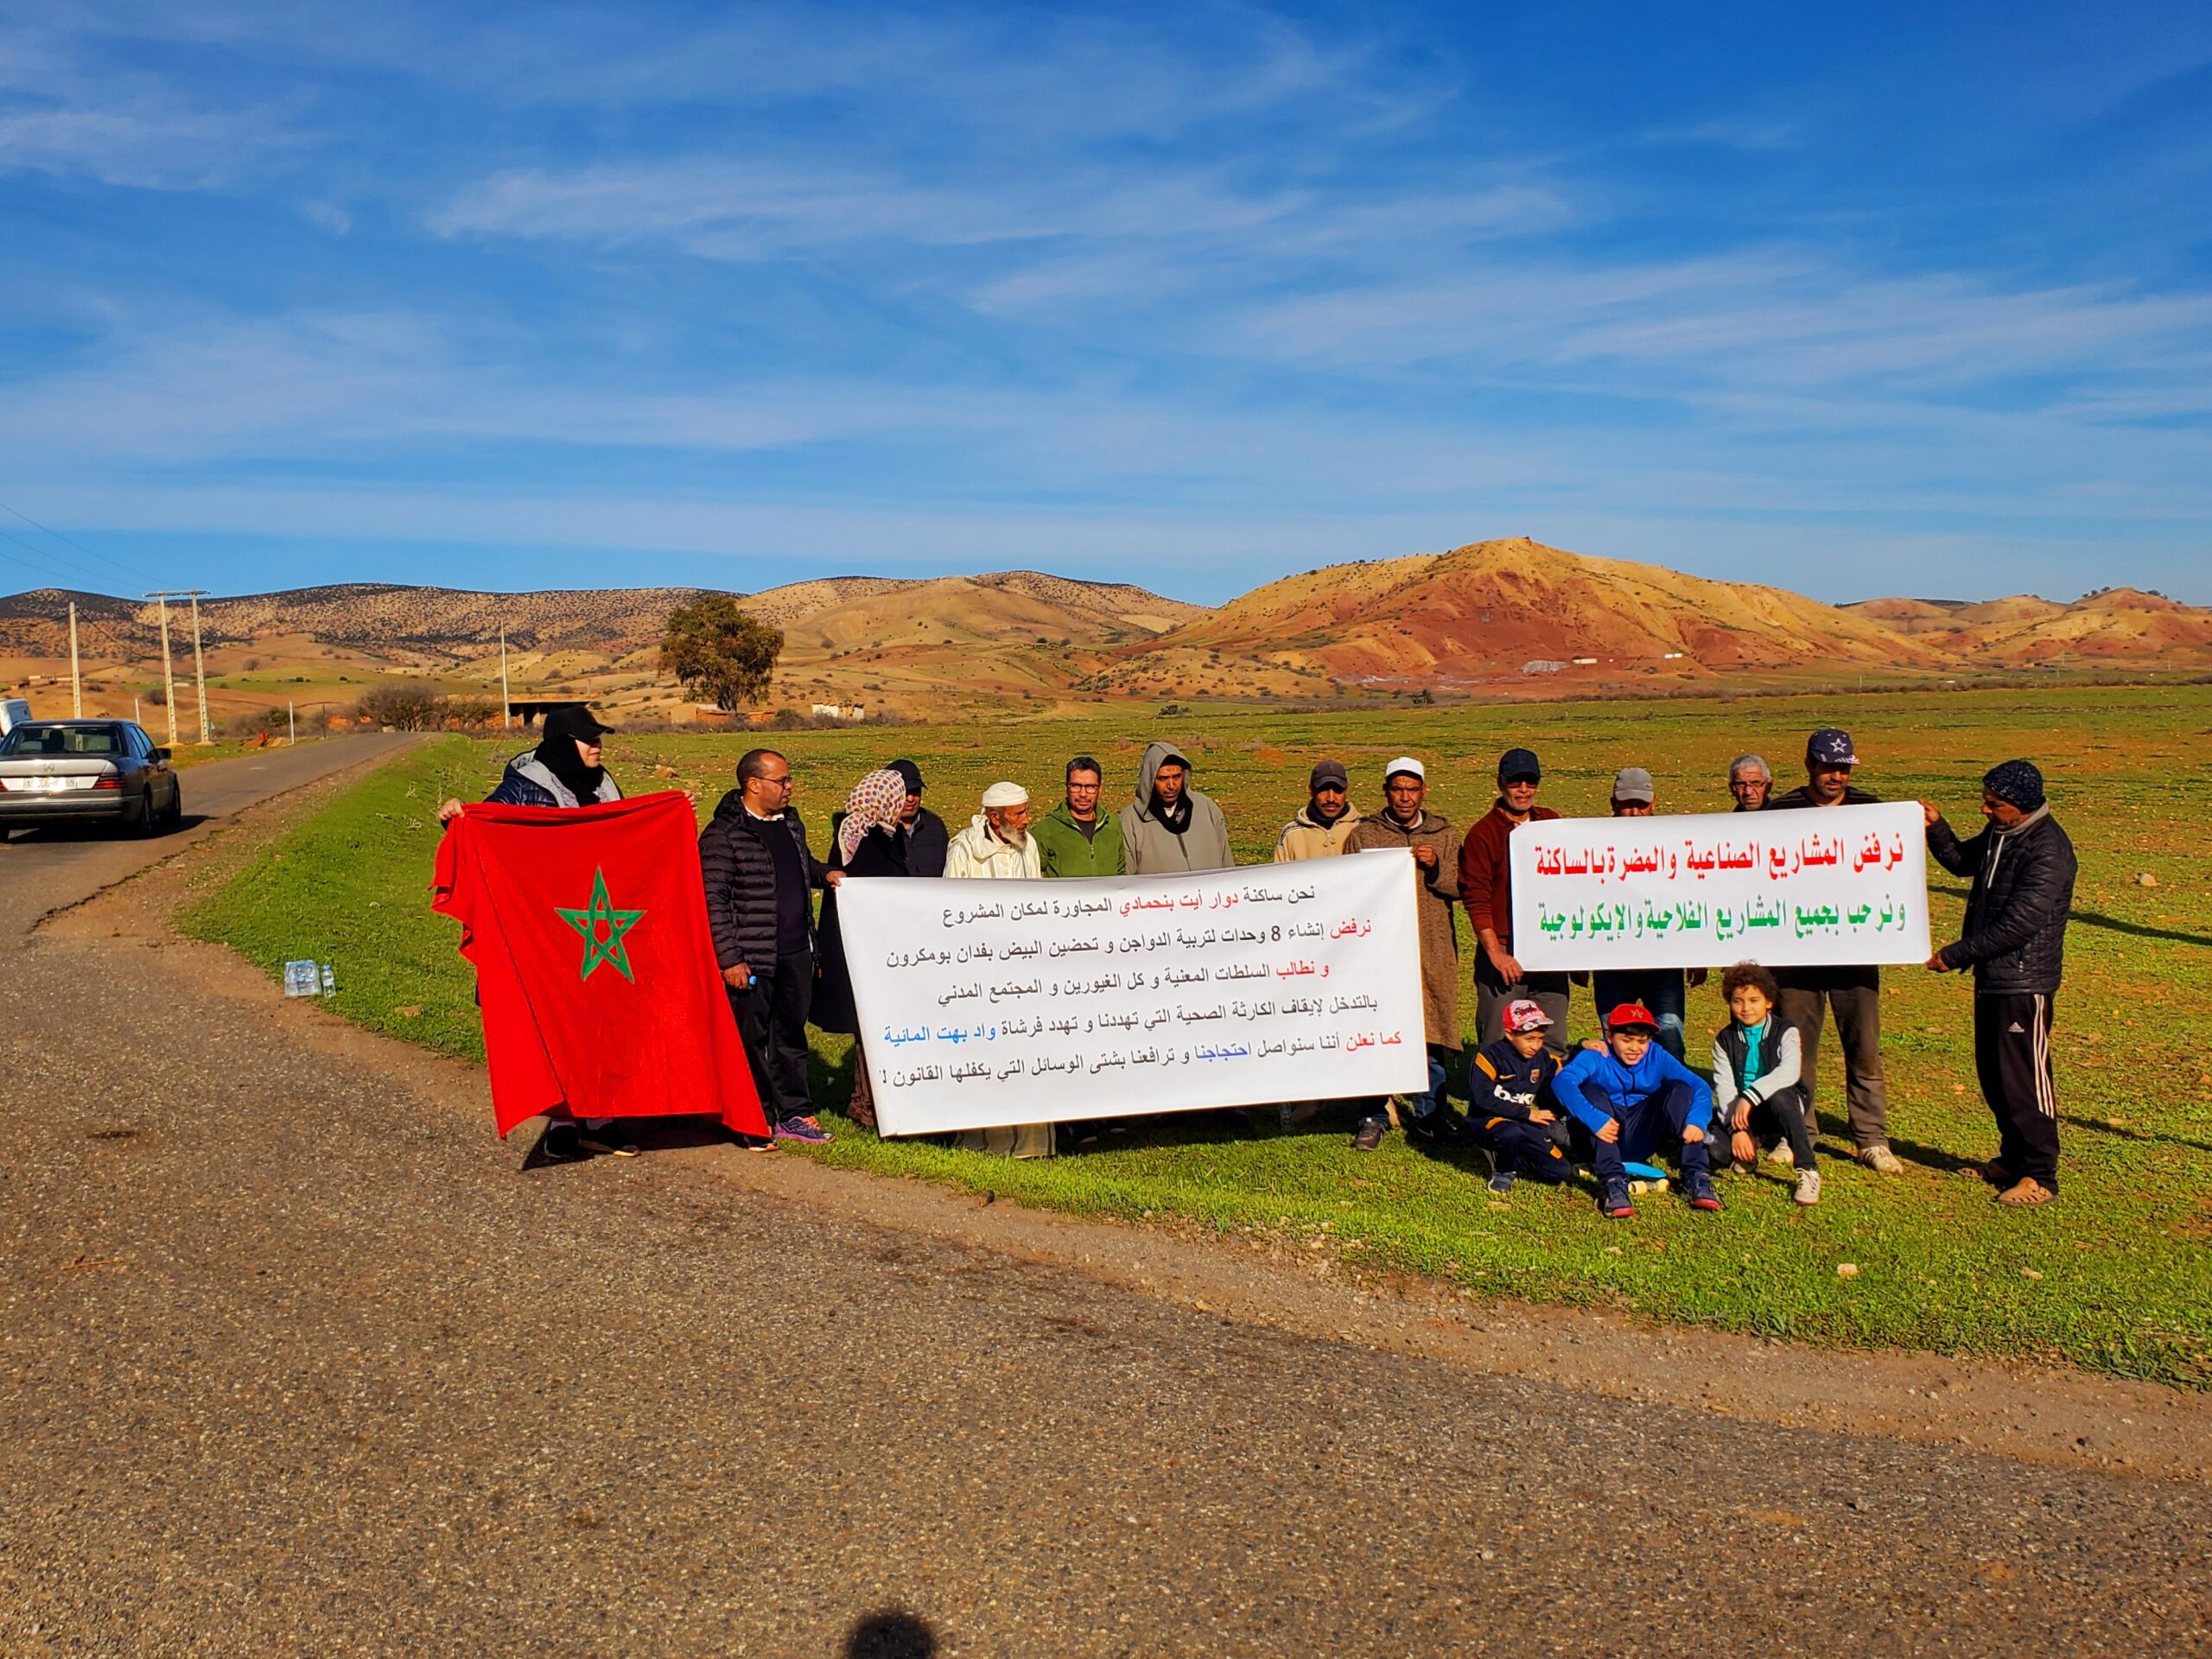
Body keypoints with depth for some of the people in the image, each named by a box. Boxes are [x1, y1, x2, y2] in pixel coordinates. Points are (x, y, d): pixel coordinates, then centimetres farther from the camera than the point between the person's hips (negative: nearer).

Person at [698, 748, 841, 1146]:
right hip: (752, 958, -7)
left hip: (796, 952, 7)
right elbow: (713, 900, -14)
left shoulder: (791, 822, 11)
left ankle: (795, 1114, 22)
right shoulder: (723, 834, -12)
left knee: (791, 1034, 13)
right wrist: (729, 958, -17)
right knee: (751, 1038, 4)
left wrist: (825, 874, 6)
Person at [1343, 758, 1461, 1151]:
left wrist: (1436, 867, -11)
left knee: (1431, 1035, 7)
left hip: (1433, 951, 2)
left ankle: (1428, 1112, 21)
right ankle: (1374, 1117, 7)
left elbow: (1459, 887, 6)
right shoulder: (1363, 834, 5)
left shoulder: (1442, 833, 12)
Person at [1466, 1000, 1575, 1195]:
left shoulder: (1543, 1059, 5)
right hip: (1487, 1122, -6)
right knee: (1511, 1132, -40)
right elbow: (1483, 1098, -23)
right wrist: (1527, 1113, -21)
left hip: (1524, 1124, 6)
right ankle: (1503, 1171, -8)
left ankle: (1511, 1160, 13)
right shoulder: (1489, 1056, -14)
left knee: (1562, 1171, -8)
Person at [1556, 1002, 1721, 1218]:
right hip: (1604, 1140, -2)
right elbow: (1561, 1081, -32)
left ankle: (1696, 1176, -21)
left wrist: (1697, 1121, -31)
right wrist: (1594, 1120, -45)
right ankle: (1612, 1182, -37)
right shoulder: (1596, 1056, -12)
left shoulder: (1657, 1057, -1)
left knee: (1680, 1087, -13)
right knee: (1593, 1092, -28)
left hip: (1641, 1140, 3)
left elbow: (1700, 1087, -10)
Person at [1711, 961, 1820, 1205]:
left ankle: (1808, 1170, -27)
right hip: (1742, 1111, 3)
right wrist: (1736, 1129, -24)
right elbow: (1724, 1086, -10)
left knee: (1778, 1096, -39)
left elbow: (1789, 1072, -27)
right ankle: (1752, 1142, 14)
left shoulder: (1786, 1032, -6)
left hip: (1784, 1103, -3)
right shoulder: (1725, 1039, 2)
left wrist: (1750, 1096, -38)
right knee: (1719, 1151, -24)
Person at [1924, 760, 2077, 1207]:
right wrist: (1936, 827, 5)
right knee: (1991, 1073, 16)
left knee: (2024, 1077, -2)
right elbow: (1962, 861, 25)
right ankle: (2012, 1159, 30)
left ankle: (2040, 1177, 9)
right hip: (1991, 975, 9)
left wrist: (1955, 955, -18)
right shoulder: (1999, 834, 7)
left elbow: (2016, 926, -24)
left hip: (2024, 982, -9)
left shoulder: (2048, 851, -21)